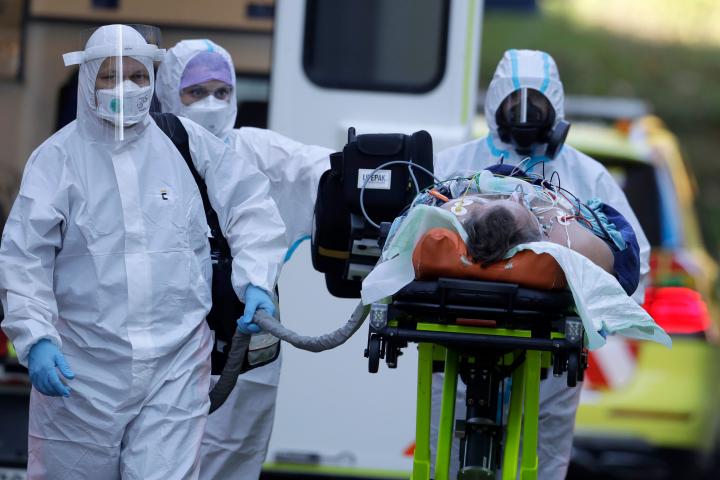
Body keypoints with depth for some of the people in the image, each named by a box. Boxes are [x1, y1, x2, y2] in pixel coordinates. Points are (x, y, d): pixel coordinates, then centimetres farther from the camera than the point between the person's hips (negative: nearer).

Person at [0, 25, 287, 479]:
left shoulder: (188, 143, 5)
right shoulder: (58, 157, -1)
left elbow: (250, 204, 13)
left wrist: (256, 281, 0)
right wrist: (36, 339, -16)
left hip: (175, 364, 1)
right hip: (82, 367, -1)